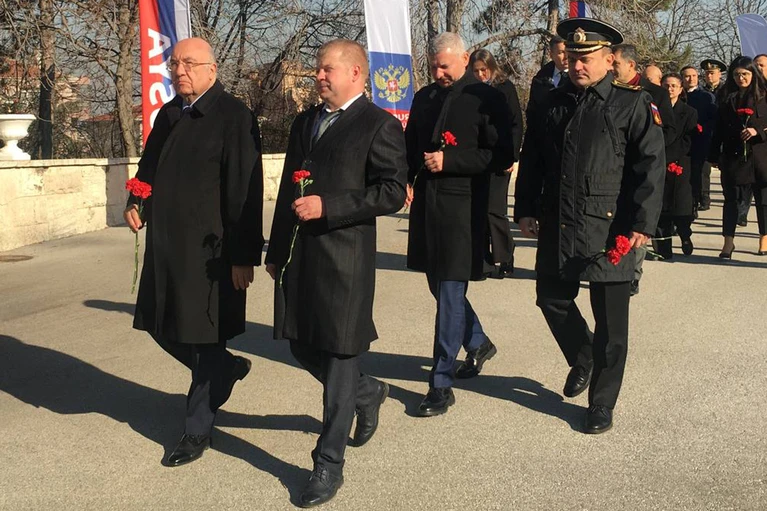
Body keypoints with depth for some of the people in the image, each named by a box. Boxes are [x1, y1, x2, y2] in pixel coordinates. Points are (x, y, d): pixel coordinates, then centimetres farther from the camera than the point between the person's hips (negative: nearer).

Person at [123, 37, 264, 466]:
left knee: (205, 339, 3)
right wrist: (136, 202, 6)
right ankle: (227, 369, 41)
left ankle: (199, 431, 19)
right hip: (166, 244, 8)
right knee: (163, 326, 17)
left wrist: (244, 256, -19)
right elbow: (150, 165, 25)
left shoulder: (235, 117, -12)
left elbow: (245, 192, -16)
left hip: (210, 249, -8)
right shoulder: (169, 114, 12)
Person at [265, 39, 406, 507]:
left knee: (339, 357, 0)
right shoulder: (304, 123, 17)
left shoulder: (380, 126, -5)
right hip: (298, 255, 7)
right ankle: (368, 392, 41)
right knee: (304, 349, 14)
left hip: (345, 258, -7)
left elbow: (392, 192, -13)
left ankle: (329, 464, 12)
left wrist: (327, 205, -19)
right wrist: (276, 252, 19)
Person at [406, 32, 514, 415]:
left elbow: (502, 157, -10)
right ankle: (478, 344, 41)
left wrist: (449, 160, -18)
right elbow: (410, 146, 22)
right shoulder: (424, 98, 13)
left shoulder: (487, 99, -6)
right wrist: (407, 179, 2)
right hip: (426, 203, 7)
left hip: (462, 206, -7)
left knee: (450, 291, -5)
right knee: (440, 286, 17)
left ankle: (442, 384, 1)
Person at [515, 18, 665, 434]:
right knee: (552, 300, 14)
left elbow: (651, 165, -8)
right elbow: (530, 161, 16)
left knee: (610, 321, 2)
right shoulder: (554, 103, 11)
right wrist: (525, 211, 9)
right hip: (556, 227, 5)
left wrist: (642, 224, -13)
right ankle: (582, 361, 42)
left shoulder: (633, 104, -3)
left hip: (608, 230, -5)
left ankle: (601, 405, 17)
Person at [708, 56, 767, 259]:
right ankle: (728, 242, 7)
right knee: (731, 198, 2)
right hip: (733, 157, 2)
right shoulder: (728, 99, 8)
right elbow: (719, 129, 9)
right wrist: (715, 156, 5)